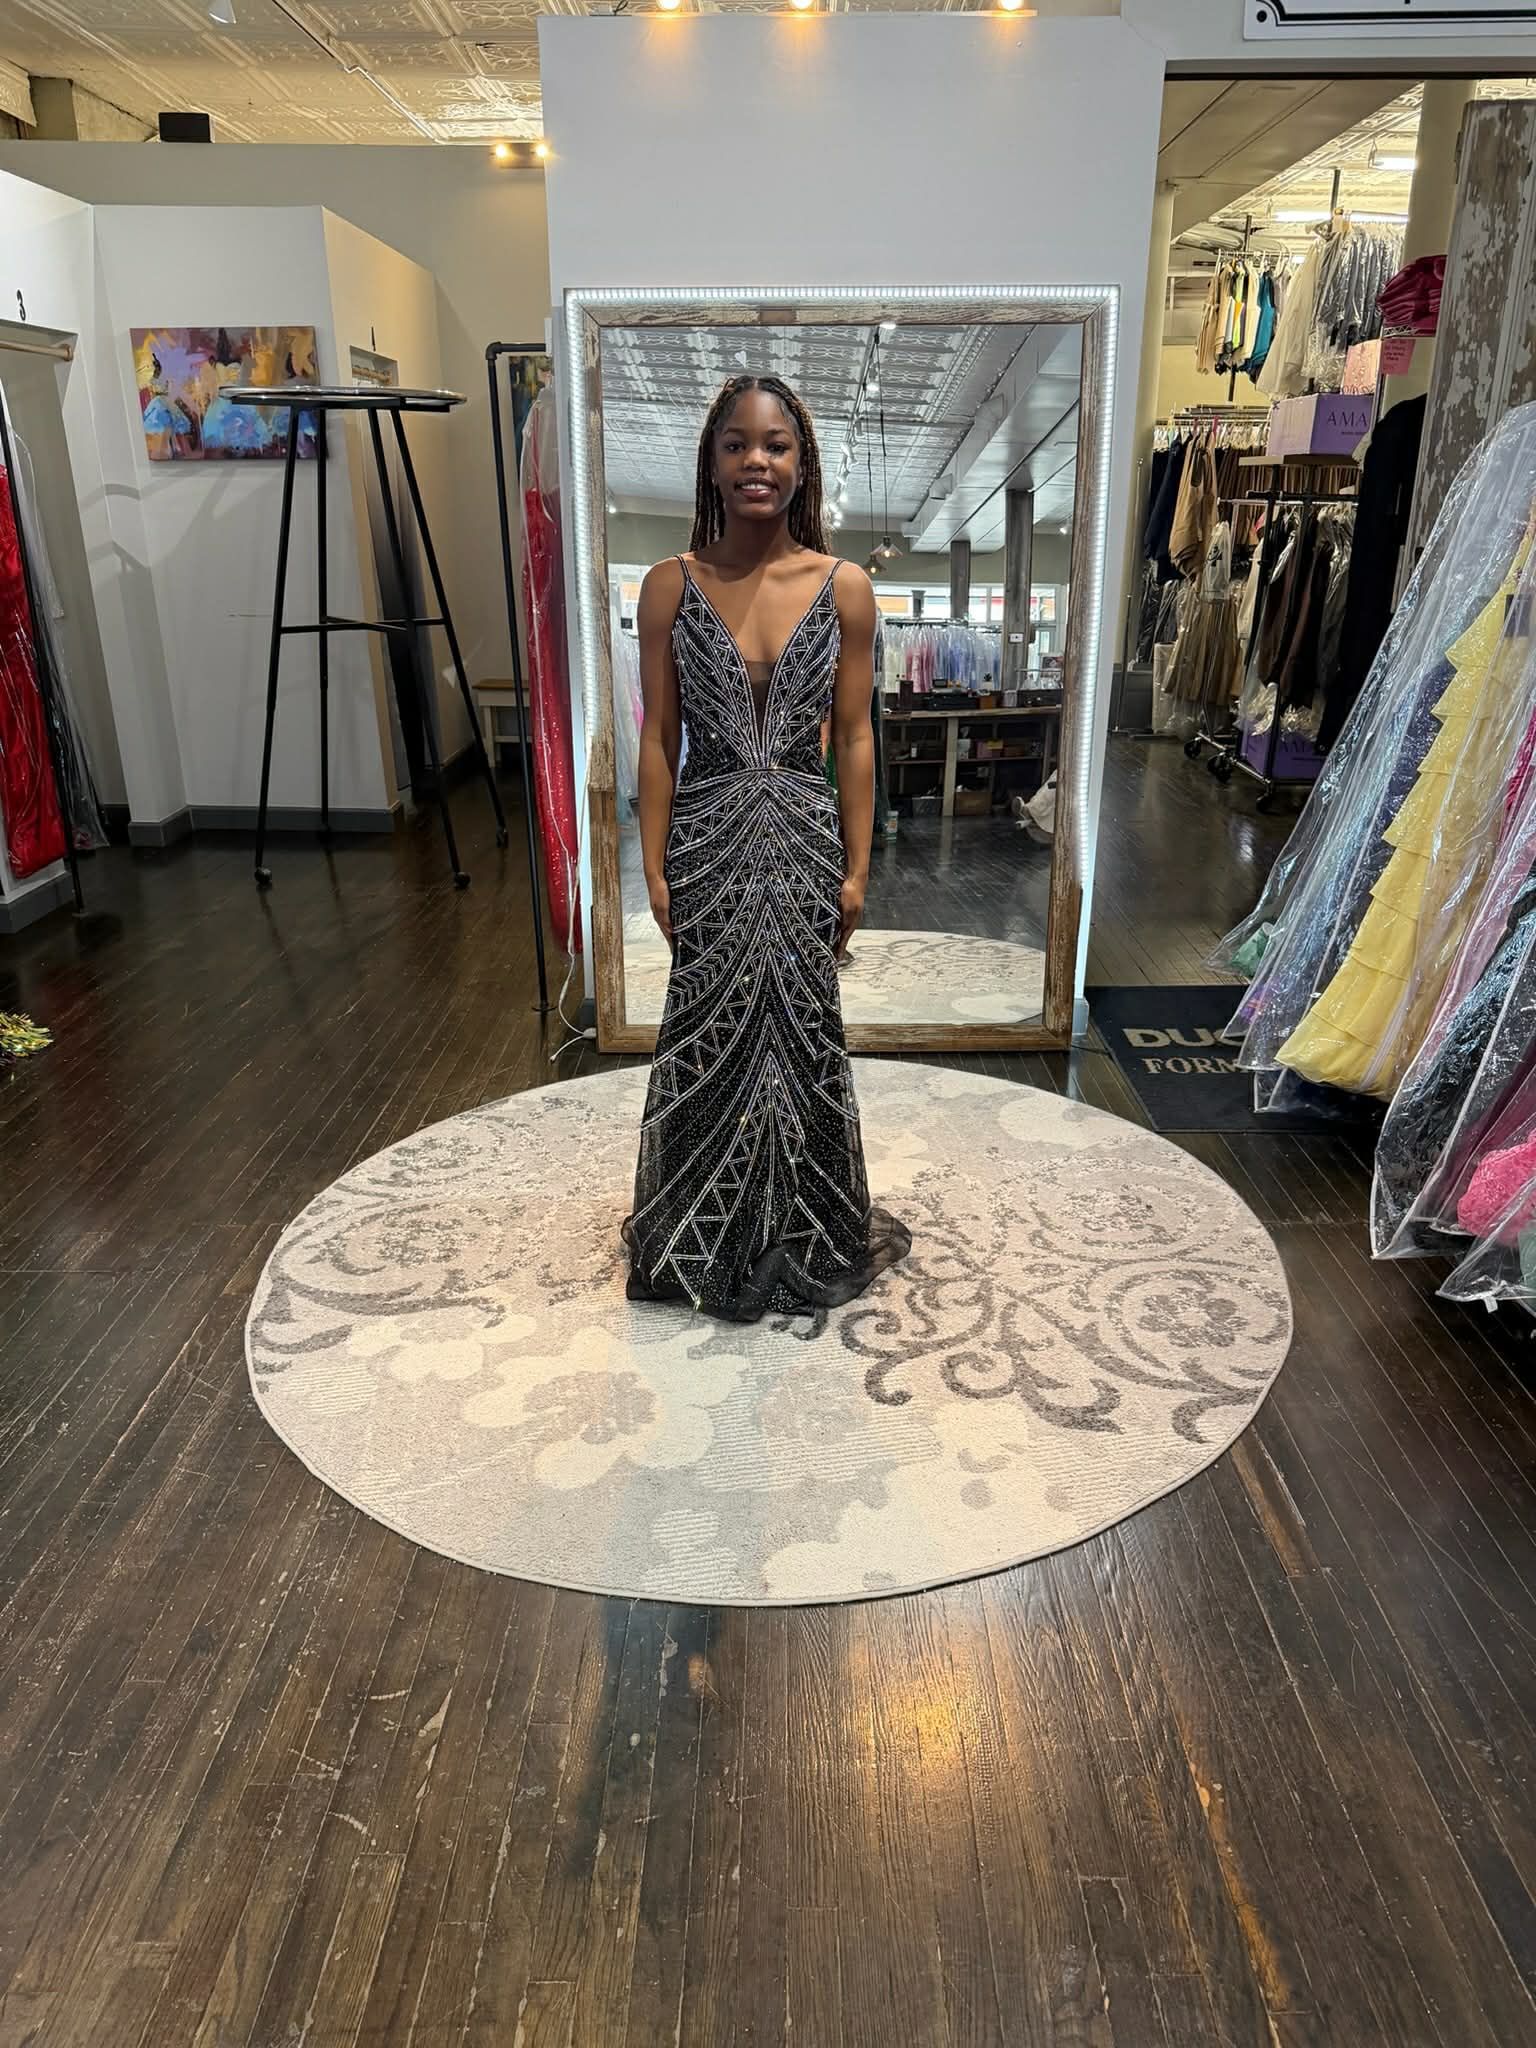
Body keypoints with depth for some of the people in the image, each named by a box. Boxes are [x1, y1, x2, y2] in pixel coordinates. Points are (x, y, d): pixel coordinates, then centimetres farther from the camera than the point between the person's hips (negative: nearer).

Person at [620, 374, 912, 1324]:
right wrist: (655, 865, -4)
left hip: (803, 837, 0)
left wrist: (858, 866, -2)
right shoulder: (672, 585, -2)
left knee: (800, 1031, 10)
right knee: (709, 1036, 10)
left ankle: (805, 1236, 31)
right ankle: (707, 1239, 31)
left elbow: (854, 736, 0)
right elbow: (660, 734, -1)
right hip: (707, 838, 0)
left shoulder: (844, 587, -2)